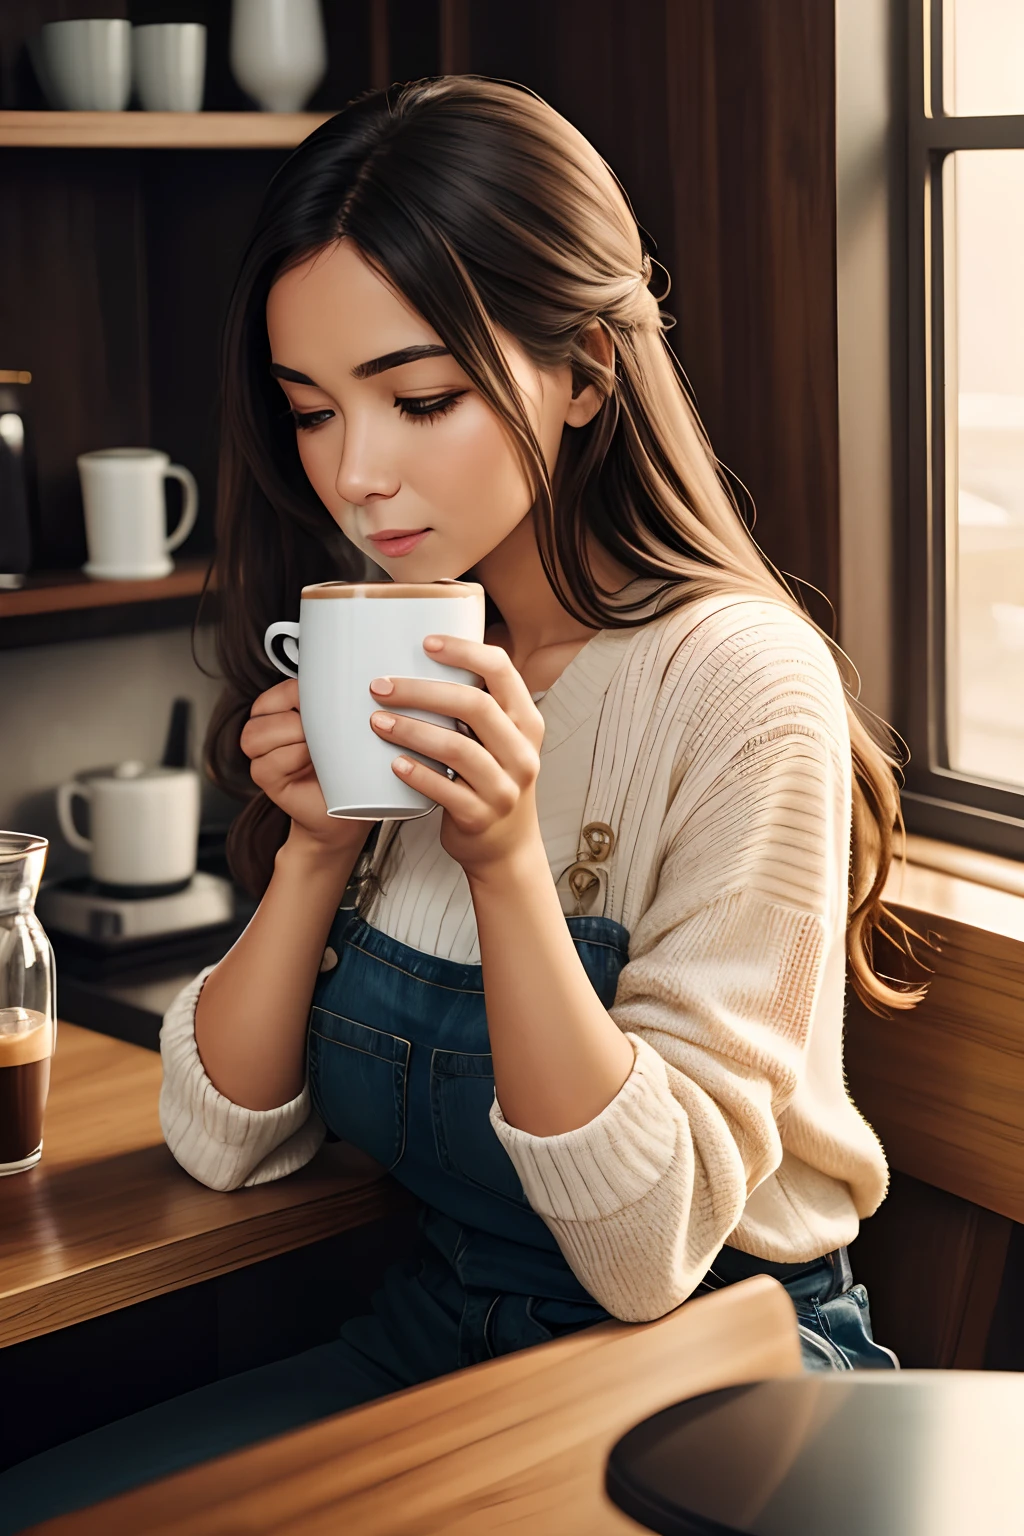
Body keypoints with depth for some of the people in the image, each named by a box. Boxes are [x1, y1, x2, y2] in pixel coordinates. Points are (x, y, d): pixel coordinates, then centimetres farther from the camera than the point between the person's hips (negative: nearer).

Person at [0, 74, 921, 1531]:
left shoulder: (738, 684, -19)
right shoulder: (383, 691, 2)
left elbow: (648, 1252, -20)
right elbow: (224, 1141, 0)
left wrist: (508, 863, -30)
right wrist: (315, 854, -15)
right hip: (431, 1339, 5)